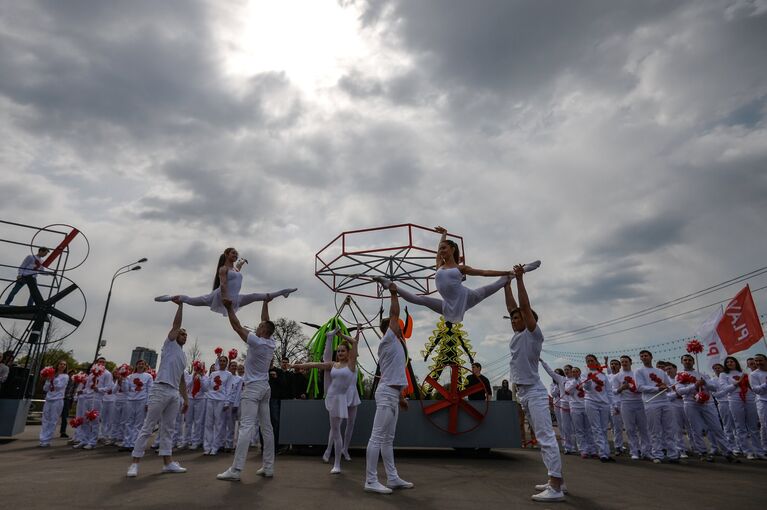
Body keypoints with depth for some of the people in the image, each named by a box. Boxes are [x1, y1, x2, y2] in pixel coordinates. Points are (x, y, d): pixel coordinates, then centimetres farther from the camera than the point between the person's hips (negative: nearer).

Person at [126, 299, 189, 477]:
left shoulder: (183, 356, 23)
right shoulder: (170, 345, 6)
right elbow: (176, 324, -5)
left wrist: (186, 399, 19)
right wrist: (180, 305, -5)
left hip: (174, 393, 7)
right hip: (161, 390, -7)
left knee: (167, 429, 9)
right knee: (148, 427, -3)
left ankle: (168, 463, 10)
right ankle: (135, 463, 3)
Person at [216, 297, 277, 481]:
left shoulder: (256, 342, -13)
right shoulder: (271, 343, 7)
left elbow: (237, 326, -9)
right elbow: (266, 320, 19)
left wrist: (229, 308, -2)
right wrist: (265, 302, 27)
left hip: (253, 387, -8)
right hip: (265, 387, 8)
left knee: (246, 427, -13)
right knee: (266, 427, 7)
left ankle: (236, 470, -15)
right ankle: (268, 467, 11)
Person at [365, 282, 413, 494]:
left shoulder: (394, 344, 20)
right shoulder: (387, 340, -6)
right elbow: (394, 314, -9)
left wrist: (400, 397, 23)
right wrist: (394, 293, -1)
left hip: (392, 394, 10)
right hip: (387, 394, -10)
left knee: (388, 439, 13)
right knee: (377, 437, -7)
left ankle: (392, 478, 20)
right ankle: (371, 481, -3)